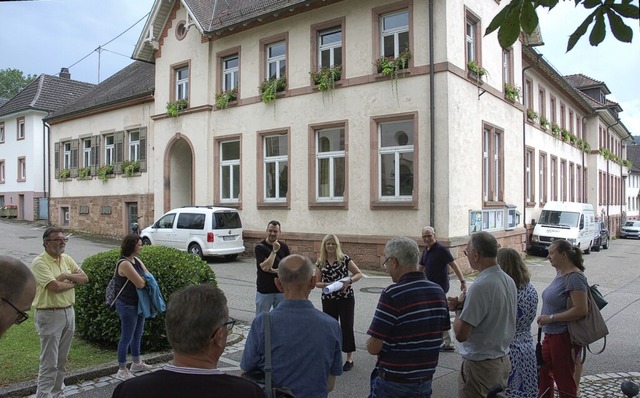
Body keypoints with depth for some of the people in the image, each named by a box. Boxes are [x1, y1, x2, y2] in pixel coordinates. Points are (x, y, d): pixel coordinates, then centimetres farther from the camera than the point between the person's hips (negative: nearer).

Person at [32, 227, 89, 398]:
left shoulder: (67, 259, 8)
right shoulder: (39, 262, -15)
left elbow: (85, 278, 3)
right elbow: (56, 287, -24)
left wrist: (66, 276, -13)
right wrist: (73, 281, -5)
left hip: (69, 312, 7)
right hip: (50, 315, -7)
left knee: (62, 360, 17)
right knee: (49, 363, -3)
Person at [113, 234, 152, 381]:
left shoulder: (136, 261, 6)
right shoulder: (124, 264, -22)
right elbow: (140, 283, -24)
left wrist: (142, 280, -14)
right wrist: (145, 280, -3)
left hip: (138, 304, 9)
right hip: (127, 306, -9)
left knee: (138, 335, 21)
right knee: (127, 338, 2)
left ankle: (136, 363, 37)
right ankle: (122, 370, 15)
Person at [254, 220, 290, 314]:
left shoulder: (283, 246, 3)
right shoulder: (260, 247, -8)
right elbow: (264, 267, -20)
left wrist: (275, 270, -14)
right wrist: (274, 250, -20)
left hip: (281, 290, 3)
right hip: (264, 291, -3)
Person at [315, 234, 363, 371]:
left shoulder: (344, 258, -6)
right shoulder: (321, 262, 2)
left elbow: (359, 274, -2)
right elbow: (317, 283, 6)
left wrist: (349, 280, -20)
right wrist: (326, 284, -15)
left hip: (346, 298, -3)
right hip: (328, 299, 3)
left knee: (347, 327, 3)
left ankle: (349, 358, 16)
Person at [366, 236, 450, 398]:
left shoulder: (392, 294, -21)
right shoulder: (439, 291, -1)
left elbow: (373, 348, -19)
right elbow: (439, 334, 9)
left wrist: (370, 342, 1)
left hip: (393, 383, -6)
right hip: (425, 381, 6)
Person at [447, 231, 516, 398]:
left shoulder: (480, 286, -25)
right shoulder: (509, 281, 2)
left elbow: (461, 334, -24)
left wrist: (458, 309, -7)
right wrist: (465, 305, 2)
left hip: (480, 366, -8)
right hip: (503, 361, 8)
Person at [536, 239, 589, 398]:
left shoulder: (574, 277, -21)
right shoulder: (560, 273, 8)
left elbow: (581, 310, -27)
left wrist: (551, 318, -22)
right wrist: (546, 319, 10)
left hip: (565, 337, -9)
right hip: (552, 334, 9)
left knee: (564, 379, 5)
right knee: (543, 373, 19)